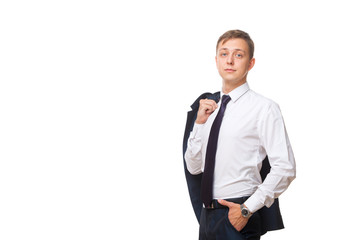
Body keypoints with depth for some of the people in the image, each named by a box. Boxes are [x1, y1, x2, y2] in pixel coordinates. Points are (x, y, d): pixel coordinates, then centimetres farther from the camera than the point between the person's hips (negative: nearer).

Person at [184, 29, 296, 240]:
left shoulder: (264, 108, -8)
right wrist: (199, 123, 1)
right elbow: (193, 168, 13)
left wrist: (247, 209, -16)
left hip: (238, 217, -6)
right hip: (207, 215, 6)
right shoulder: (210, 108, 11)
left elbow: (285, 169, -15)